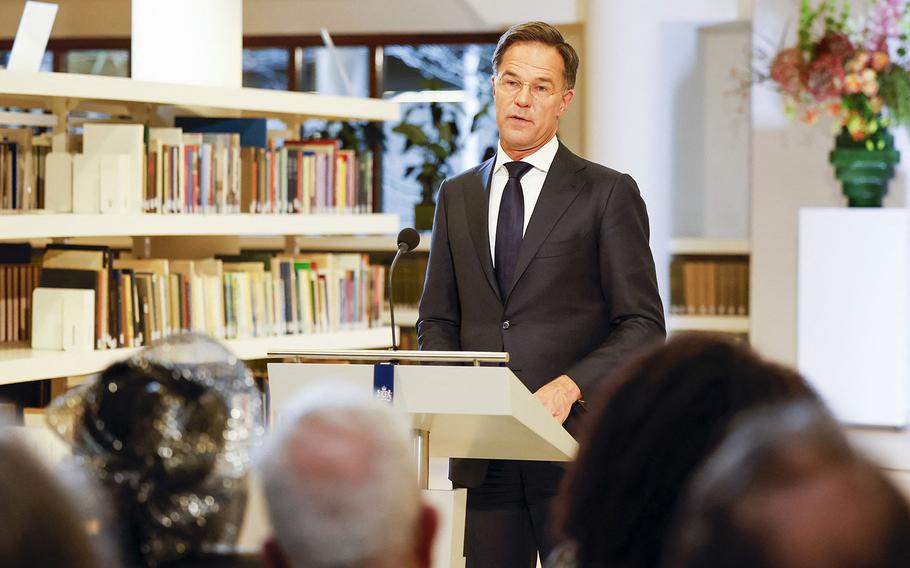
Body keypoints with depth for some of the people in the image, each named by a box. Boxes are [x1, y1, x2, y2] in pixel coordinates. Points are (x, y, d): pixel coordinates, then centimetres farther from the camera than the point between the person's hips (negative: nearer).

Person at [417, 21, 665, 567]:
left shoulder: (609, 193, 1)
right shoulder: (457, 196, 15)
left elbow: (643, 325, -2)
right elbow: (438, 319, 18)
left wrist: (570, 386, -17)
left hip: (575, 444, -4)